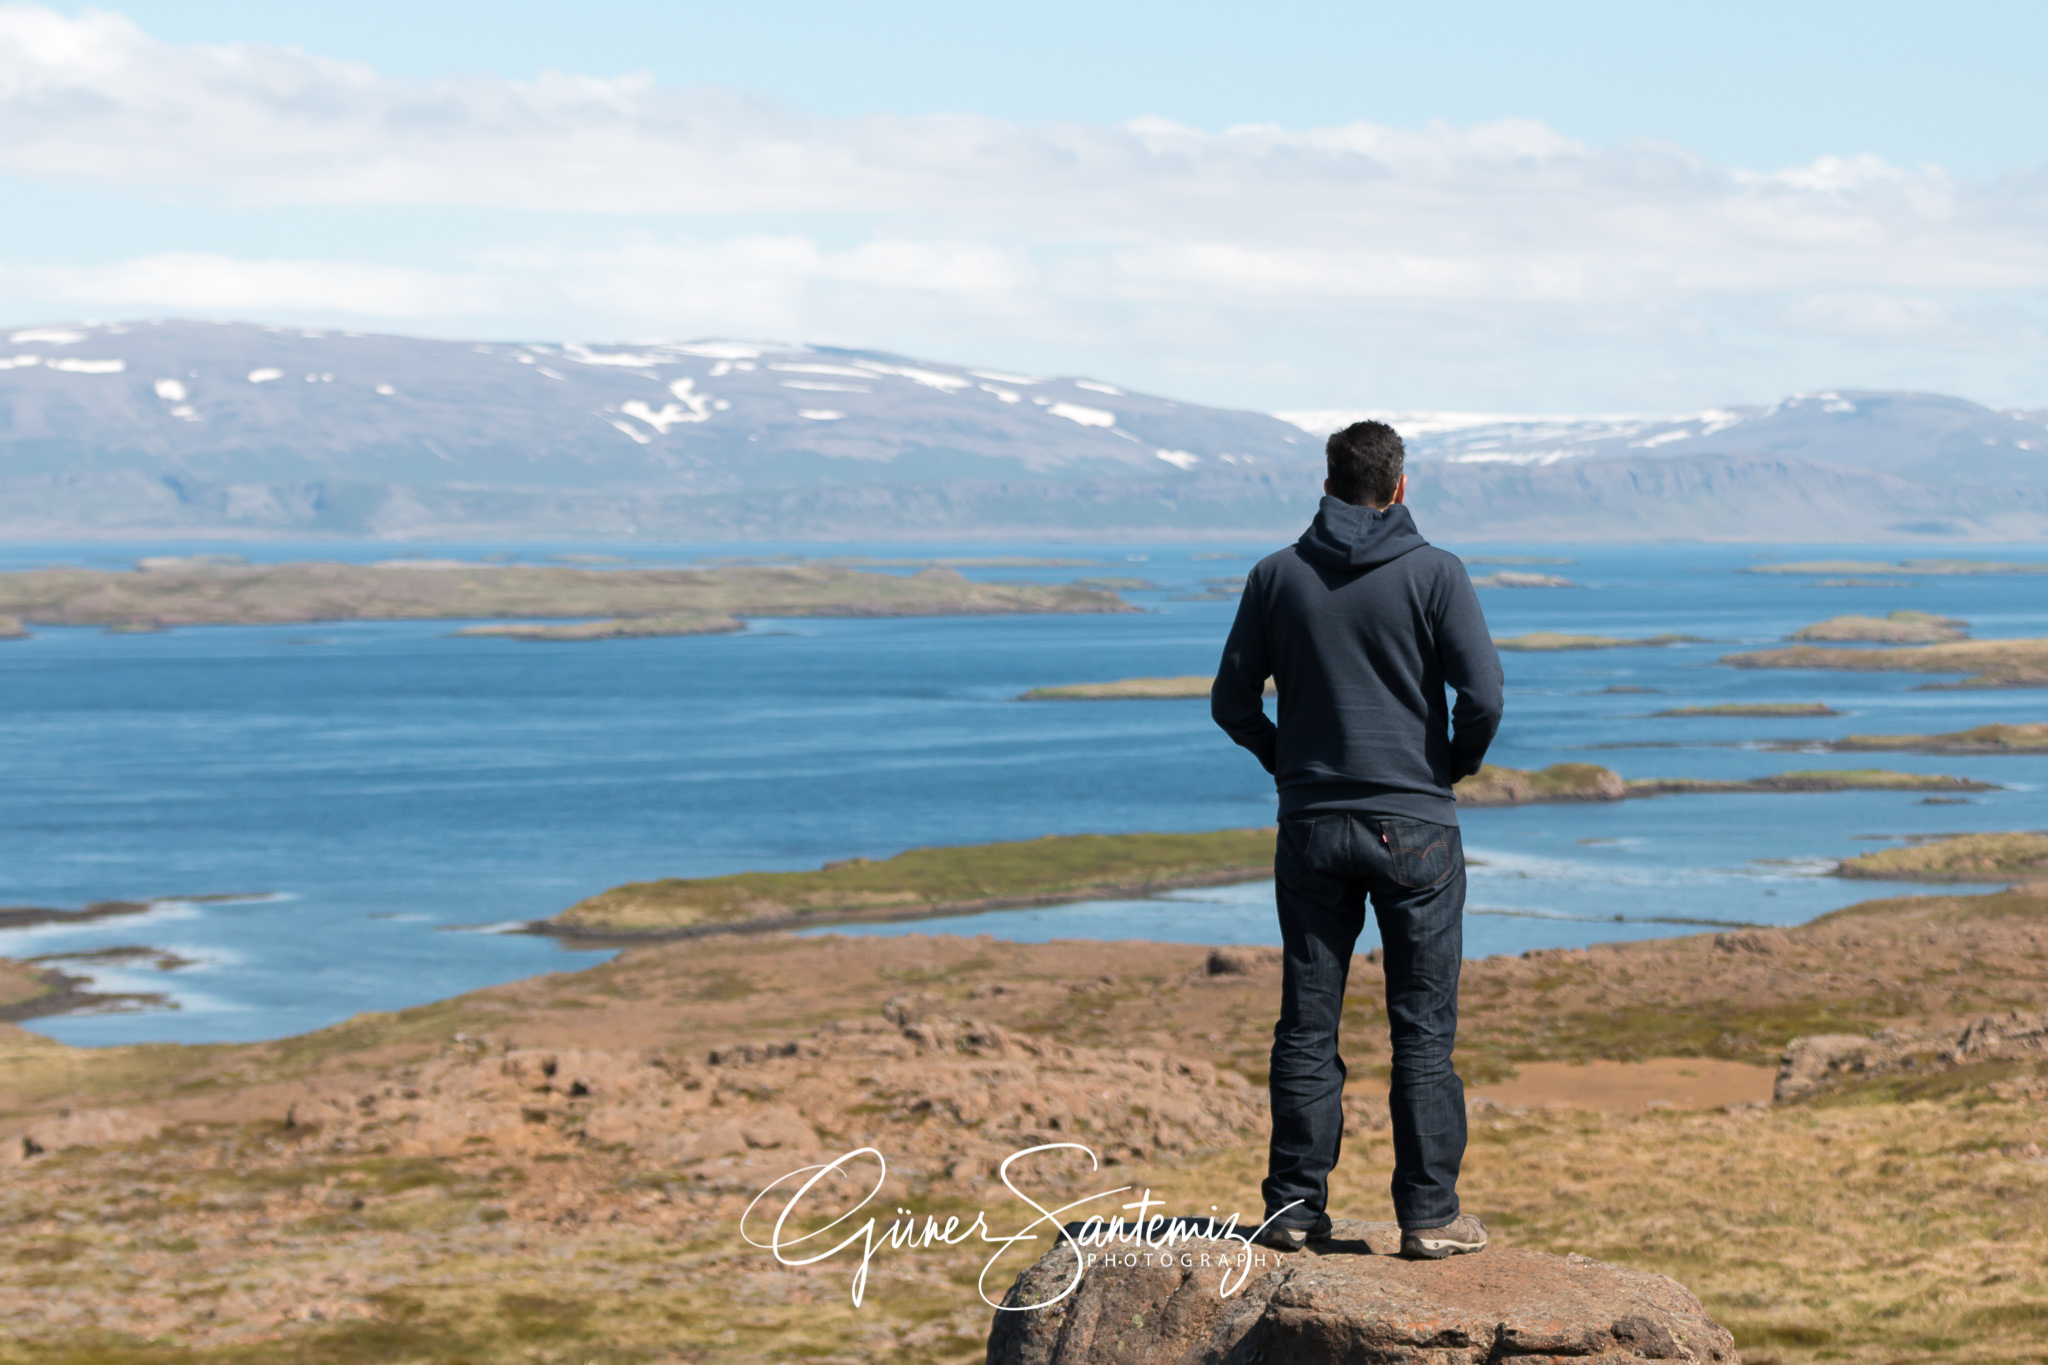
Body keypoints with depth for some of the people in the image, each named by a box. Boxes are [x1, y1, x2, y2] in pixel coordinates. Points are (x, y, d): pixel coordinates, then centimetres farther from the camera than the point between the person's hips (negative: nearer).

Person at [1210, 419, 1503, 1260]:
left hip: (1312, 827, 3)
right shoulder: (1434, 574, -6)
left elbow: (1232, 700, 4)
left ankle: (1295, 1205, 8)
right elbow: (1483, 695, -13)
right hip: (1414, 827, -3)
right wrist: (1458, 764, 6)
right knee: (1423, 1028, 2)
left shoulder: (1278, 577, 3)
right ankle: (1430, 1214, 1)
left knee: (1307, 1024, 8)